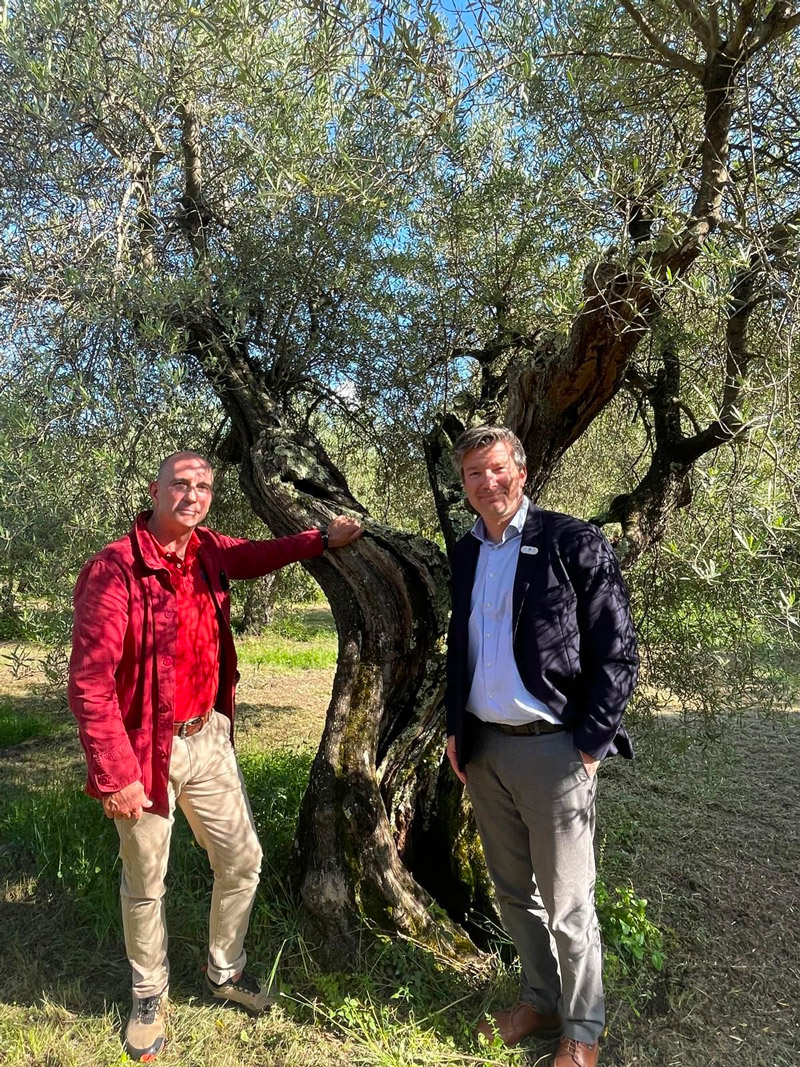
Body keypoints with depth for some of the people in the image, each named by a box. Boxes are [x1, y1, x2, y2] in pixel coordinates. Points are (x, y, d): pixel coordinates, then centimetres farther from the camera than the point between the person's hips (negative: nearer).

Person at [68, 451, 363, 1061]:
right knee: (146, 884, 13)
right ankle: (150, 997, 39)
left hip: (209, 739, 6)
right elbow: (90, 683, -19)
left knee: (242, 861, 14)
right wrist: (116, 775, -18)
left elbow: (258, 556, 23)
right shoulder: (115, 570, -19)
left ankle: (225, 972, 39)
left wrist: (323, 540, 13)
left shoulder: (208, 553, 0)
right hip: (147, 752, -6)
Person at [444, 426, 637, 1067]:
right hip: (484, 749, 6)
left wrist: (588, 747, -13)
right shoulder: (465, 555, 8)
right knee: (513, 892, 19)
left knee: (566, 906, 8)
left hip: (552, 749, -6)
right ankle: (538, 1003, 40)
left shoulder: (575, 544, -11)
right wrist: (455, 729, 11)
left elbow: (618, 655, -11)